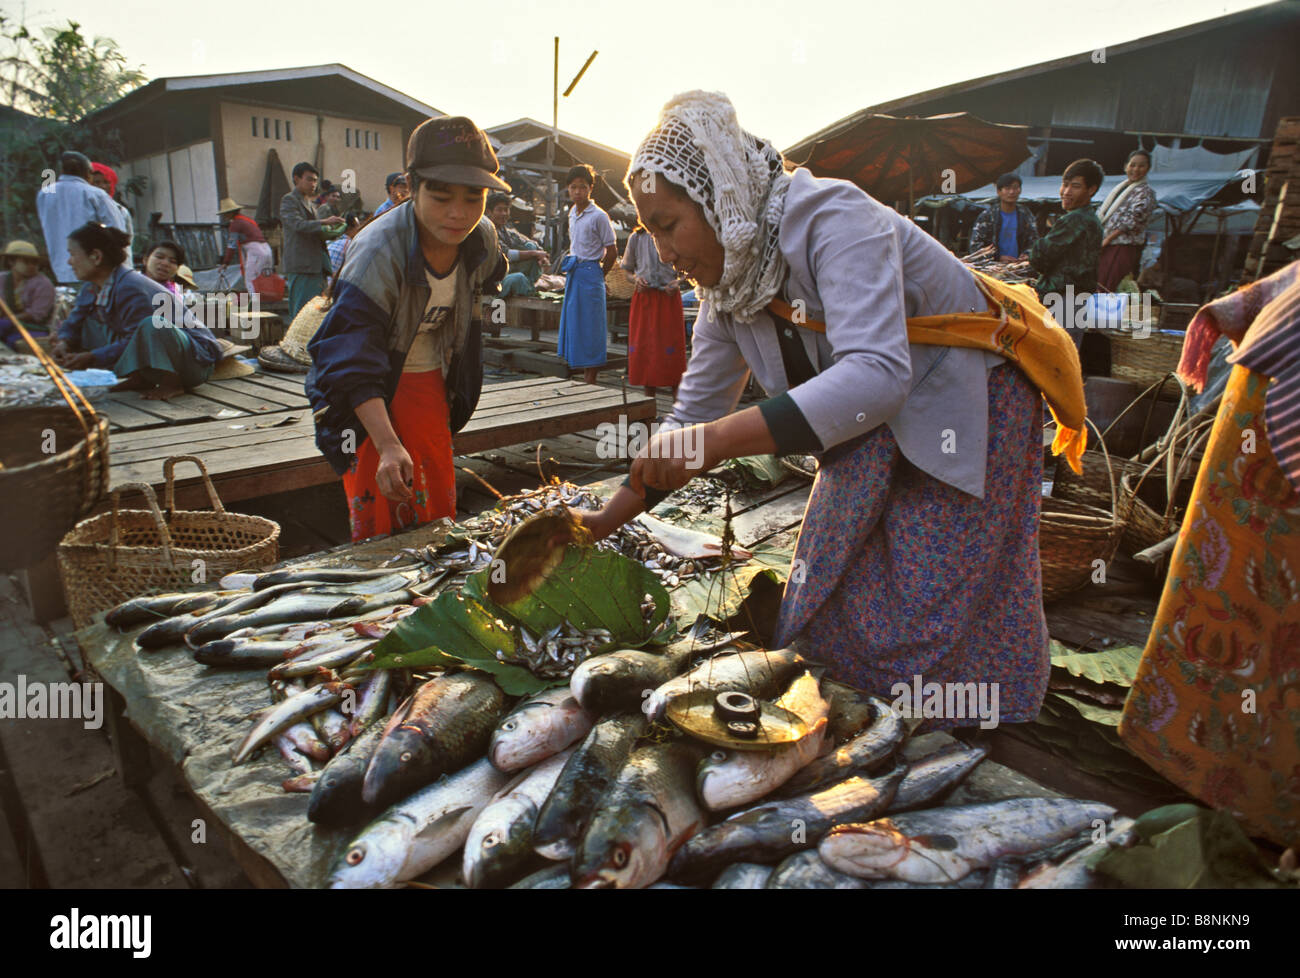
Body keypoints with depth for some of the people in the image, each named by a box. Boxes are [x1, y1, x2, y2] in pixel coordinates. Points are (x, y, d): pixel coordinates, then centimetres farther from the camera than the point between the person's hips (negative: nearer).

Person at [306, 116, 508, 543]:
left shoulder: (483, 239, -13)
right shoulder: (378, 252, -30)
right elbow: (353, 367, -33)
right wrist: (388, 445, -44)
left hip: (428, 380, 5)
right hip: (366, 387, -5)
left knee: (438, 508, 9)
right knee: (377, 514, -7)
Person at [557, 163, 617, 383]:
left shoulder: (599, 216, -10)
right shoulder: (572, 213, 13)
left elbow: (612, 252, -8)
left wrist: (597, 274, -1)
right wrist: (570, 269, 15)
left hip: (590, 274, -8)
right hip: (573, 274, 8)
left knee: (590, 326, -5)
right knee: (572, 321, 9)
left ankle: (590, 381, 1)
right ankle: (584, 375, 18)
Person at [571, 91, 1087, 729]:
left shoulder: (830, 218, -25)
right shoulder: (725, 285, -1)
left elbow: (877, 374, -38)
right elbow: (694, 418, 3)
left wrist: (719, 439, -45)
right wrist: (605, 520, -3)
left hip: (968, 406, -7)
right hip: (872, 426, 7)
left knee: (928, 629, -6)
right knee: (829, 603, 6)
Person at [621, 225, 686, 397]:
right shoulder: (636, 238, 10)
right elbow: (627, 269, 15)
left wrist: (677, 282, -12)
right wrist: (635, 279, -6)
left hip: (669, 297, -2)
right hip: (644, 297, 2)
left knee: (672, 347, -4)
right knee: (643, 347, 2)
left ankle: (677, 396, 4)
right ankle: (649, 398, 12)